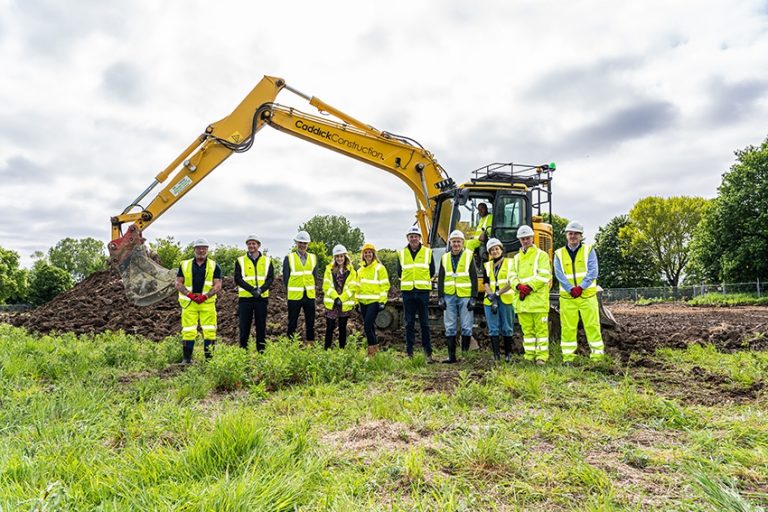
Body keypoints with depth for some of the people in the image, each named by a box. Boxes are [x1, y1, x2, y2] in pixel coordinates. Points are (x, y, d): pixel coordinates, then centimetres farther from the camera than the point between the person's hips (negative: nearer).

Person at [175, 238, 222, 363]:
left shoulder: (214, 266, 6)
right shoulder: (184, 265, 9)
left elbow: (218, 285, 0)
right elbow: (178, 283, 6)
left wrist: (205, 296, -13)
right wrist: (189, 294, -10)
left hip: (207, 303, 0)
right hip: (189, 303, 1)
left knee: (209, 331, -2)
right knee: (188, 331, 0)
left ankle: (209, 358, 7)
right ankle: (187, 359, 11)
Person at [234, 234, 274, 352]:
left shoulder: (267, 260, 9)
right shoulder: (240, 261, 6)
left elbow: (271, 277, 1)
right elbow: (238, 278, -4)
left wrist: (261, 289, -16)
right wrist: (251, 289, -16)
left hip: (262, 298, 1)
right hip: (245, 298, -1)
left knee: (261, 326, 5)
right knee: (244, 327, 2)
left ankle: (261, 351, 13)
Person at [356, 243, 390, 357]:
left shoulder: (379, 268, -3)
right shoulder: (360, 270, 15)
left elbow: (385, 285, -7)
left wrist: (382, 301, -13)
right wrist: (356, 302, 15)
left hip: (374, 301, -6)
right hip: (363, 302, 6)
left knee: (367, 325, -14)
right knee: (370, 326, 11)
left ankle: (372, 350, -4)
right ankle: (375, 348, 23)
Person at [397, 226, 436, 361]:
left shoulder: (428, 252, 4)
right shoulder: (401, 253, 8)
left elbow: (432, 272, 10)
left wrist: (424, 282, 9)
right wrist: (408, 282, 11)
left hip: (423, 291, -1)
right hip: (407, 291, 1)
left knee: (424, 322, 2)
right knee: (409, 323, 5)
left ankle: (427, 351, 9)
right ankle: (409, 352, 11)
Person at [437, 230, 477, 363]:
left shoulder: (468, 256, 1)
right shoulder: (445, 258, 10)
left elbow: (474, 278, -1)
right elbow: (440, 279, 11)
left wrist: (473, 298, -6)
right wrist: (440, 297, 4)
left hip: (465, 296, -3)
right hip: (449, 297, 3)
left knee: (466, 327, 0)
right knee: (450, 328, 5)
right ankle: (451, 356, 11)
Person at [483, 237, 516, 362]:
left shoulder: (510, 263, 3)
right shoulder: (487, 265, 15)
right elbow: (485, 283, 6)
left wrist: (498, 293, -14)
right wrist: (491, 295, -12)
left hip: (506, 299, -3)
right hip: (490, 299, 3)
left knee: (507, 328, 3)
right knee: (493, 328, -1)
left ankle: (508, 353, 13)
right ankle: (496, 354, 3)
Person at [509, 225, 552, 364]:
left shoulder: (541, 255, 2)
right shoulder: (516, 258, 19)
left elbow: (544, 275, -8)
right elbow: (512, 276, 11)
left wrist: (530, 287, -17)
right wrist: (519, 286, -10)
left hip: (538, 299, -5)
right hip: (522, 300, 5)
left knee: (541, 328, -2)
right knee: (527, 329, 9)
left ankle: (542, 355, 3)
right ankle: (529, 356, 15)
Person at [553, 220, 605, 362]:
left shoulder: (589, 250, 5)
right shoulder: (559, 253, 7)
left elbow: (593, 272, -6)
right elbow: (559, 274, -3)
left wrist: (580, 287, -18)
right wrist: (571, 289, -16)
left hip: (587, 295, -1)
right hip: (567, 297, 1)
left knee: (592, 326, 1)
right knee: (567, 327, 3)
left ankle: (597, 355, 11)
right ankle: (568, 357, 11)